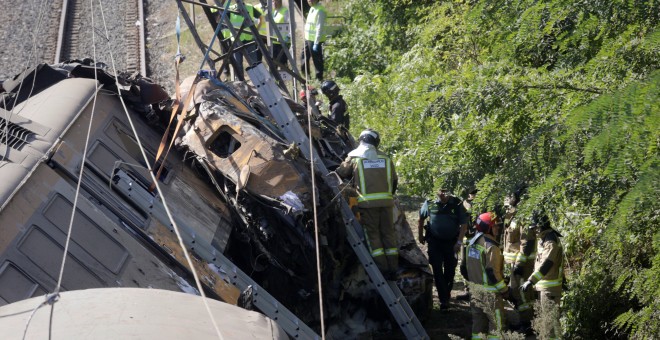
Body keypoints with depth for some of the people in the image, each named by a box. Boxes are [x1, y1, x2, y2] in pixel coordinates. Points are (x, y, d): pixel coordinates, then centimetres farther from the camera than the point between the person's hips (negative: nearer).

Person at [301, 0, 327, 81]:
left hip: (315, 40, -10)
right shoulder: (312, 9, 12)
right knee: (304, 58, 16)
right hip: (308, 38, 10)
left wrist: (316, 43, -23)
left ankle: (319, 78, 9)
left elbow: (320, 28, -21)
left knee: (317, 60, 0)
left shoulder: (320, 11, -18)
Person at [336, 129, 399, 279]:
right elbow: (394, 181, 17)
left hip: (367, 202, -3)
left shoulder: (354, 157, 3)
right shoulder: (385, 159, 12)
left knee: (372, 234, 1)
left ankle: (382, 268, -6)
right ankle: (393, 269, 6)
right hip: (386, 202, 3)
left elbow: (341, 173, 13)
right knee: (388, 233, 8)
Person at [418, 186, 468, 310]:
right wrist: (420, 235, 15)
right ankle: (444, 300, -4)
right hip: (434, 242, 0)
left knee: (450, 270, 9)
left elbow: (464, 224, -6)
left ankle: (446, 294, 29)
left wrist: (459, 242, -13)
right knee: (437, 270, -6)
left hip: (451, 242, 0)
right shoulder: (430, 204, -6)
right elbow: (421, 218, 12)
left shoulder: (457, 204, -8)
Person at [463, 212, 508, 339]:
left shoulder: (472, 243, 8)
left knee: (478, 323, 14)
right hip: (490, 293, -8)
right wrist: (504, 290, -12)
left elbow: (465, 268, 13)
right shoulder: (491, 247, -19)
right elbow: (493, 273, -21)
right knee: (496, 325, 1)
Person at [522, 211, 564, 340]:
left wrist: (530, 281, -38)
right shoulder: (544, 238, 10)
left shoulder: (551, 242, -22)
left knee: (551, 316, -7)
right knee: (545, 314, 22)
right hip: (544, 284, 10)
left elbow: (546, 265, -32)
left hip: (550, 285, -10)